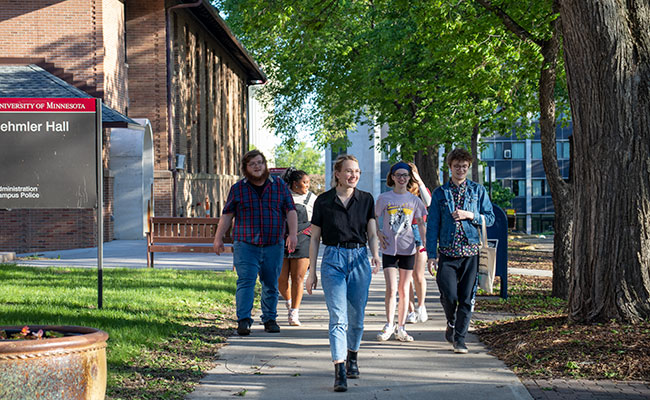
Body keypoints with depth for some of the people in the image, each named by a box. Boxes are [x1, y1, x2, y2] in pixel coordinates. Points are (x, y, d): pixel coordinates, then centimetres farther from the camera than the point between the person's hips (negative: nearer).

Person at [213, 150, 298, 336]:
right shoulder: (238, 189, 6)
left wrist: (292, 234, -7)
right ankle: (243, 320, -17)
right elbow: (227, 215, 8)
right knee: (245, 282, -13)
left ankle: (270, 319, 19)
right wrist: (218, 238, 2)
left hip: (274, 245, 2)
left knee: (271, 284, 8)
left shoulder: (279, 186, 7)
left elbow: (291, 211, 5)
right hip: (245, 245, -1)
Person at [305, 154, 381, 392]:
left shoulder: (366, 200, 6)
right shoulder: (323, 201, 1)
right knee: (338, 318, -12)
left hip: (359, 260, 2)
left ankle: (352, 357, 34)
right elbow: (315, 238, 5)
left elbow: (372, 234, 5)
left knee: (356, 317, 10)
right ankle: (339, 373, -18)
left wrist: (375, 255, -14)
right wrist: (311, 271, 3)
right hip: (333, 260, -2)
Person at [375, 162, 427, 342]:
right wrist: (378, 234, -3)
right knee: (391, 289, -9)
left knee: (404, 290, 4)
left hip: (408, 248, 1)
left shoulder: (414, 200, 4)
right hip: (389, 248, -1)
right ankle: (389, 325, 8)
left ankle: (401, 328, 13)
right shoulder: (384, 198, 1)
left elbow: (420, 224, 10)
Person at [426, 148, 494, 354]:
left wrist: (470, 215, -10)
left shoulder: (478, 191, 9)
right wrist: (431, 255, 0)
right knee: (448, 295, -9)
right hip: (447, 252, 0)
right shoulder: (440, 193, 8)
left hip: (471, 252, 0)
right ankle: (451, 323, 20)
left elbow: (490, 218, 8)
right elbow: (432, 226, 6)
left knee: (466, 297, -2)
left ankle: (459, 337, 8)